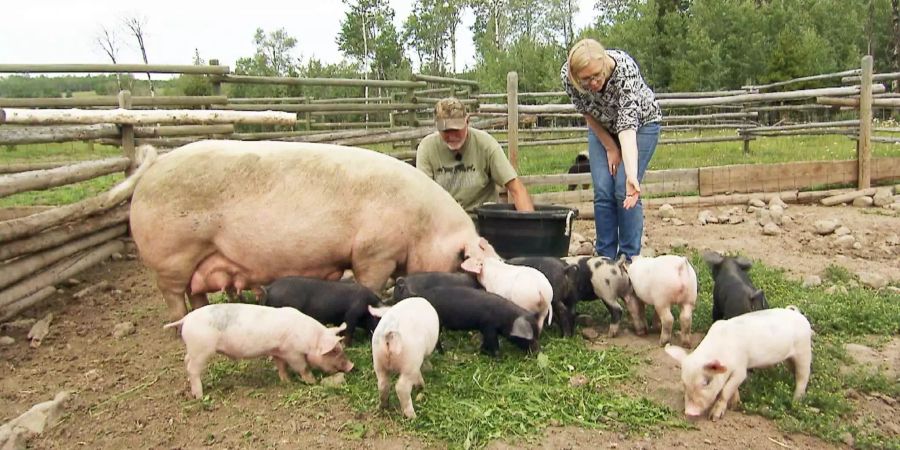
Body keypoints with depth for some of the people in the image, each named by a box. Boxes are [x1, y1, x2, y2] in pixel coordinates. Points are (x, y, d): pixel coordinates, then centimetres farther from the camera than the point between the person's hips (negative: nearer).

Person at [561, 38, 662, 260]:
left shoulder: (625, 70, -37)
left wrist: (632, 175, -53)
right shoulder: (567, 75, -27)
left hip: (641, 122, -3)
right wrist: (610, 148, -9)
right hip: (602, 127, 4)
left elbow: (627, 125, -44)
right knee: (603, 192, -4)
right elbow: (587, 113, -9)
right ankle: (605, 258, 6)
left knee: (623, 191, -12)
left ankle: (629, 259, -1)